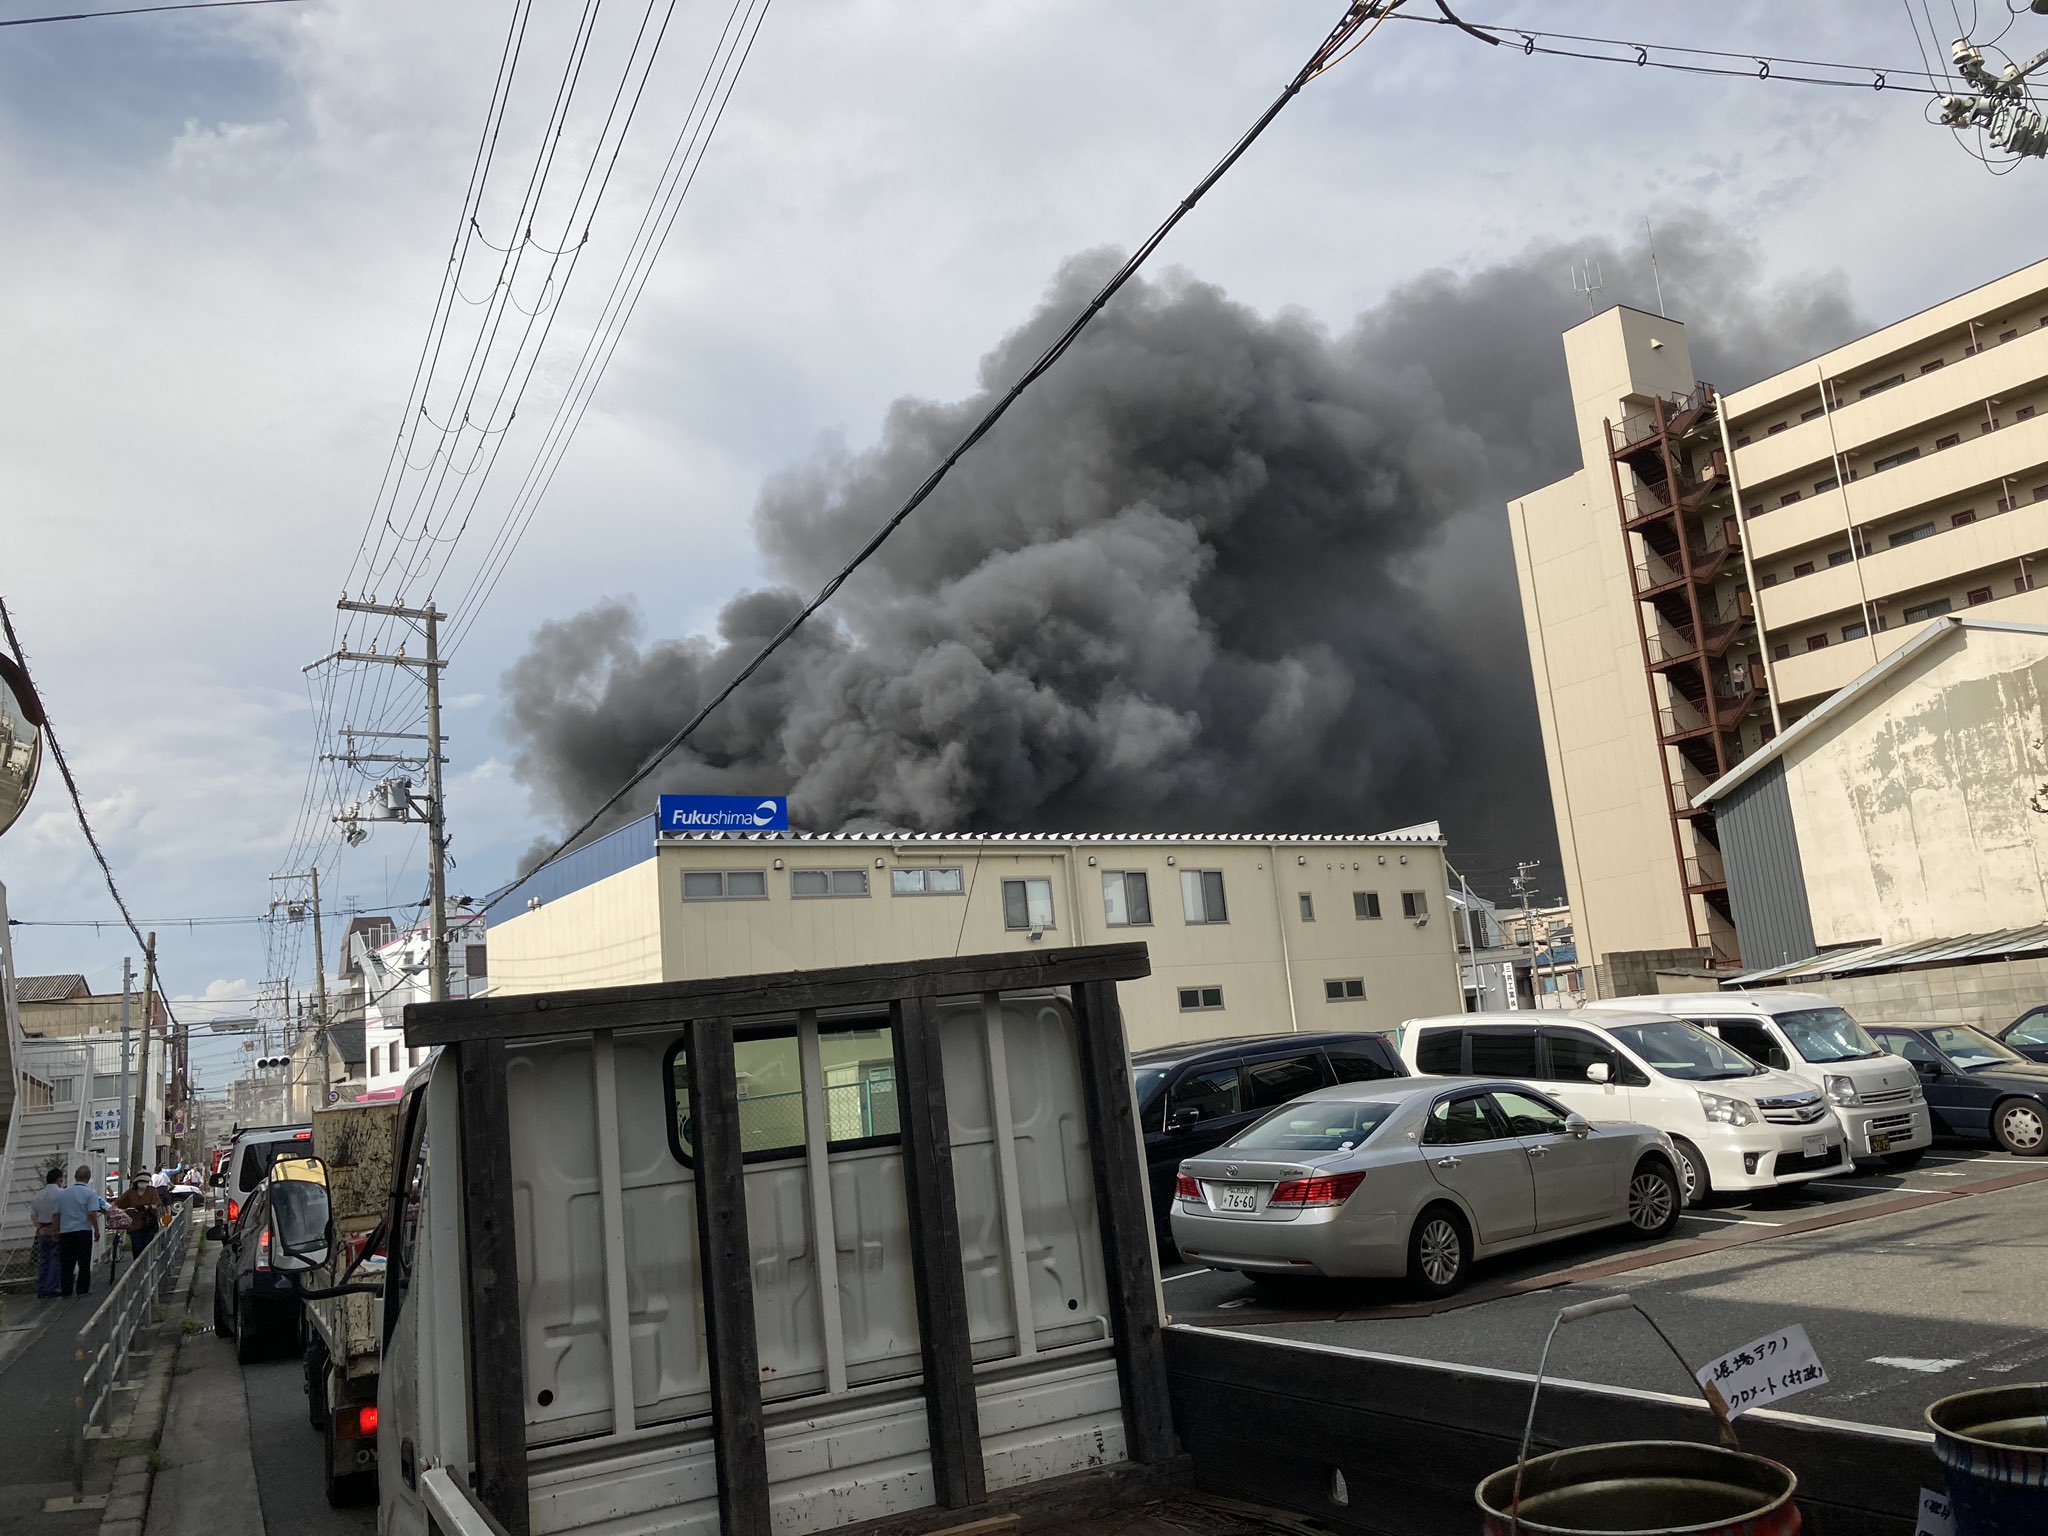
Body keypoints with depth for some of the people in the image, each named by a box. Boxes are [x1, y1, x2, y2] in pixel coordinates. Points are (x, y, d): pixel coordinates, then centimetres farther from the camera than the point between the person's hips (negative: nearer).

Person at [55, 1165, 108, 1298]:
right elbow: (92, 1214, -15)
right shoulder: (90, 1193, -8)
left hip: (65, 1232, 4)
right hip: (83, 1231, -4)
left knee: (66, 1263, 10)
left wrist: (57, 1231, 24)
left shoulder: (64, 1193, 8)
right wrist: (96, 1230, -4)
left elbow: (57, 1214, 13)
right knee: (84, 1262, 4)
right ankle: (82, 1289, 6)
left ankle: (66, 1290, 11)